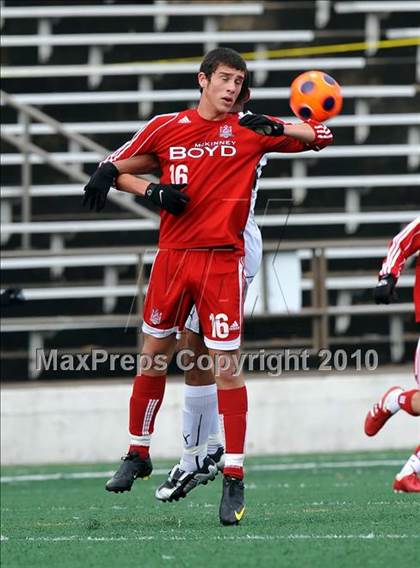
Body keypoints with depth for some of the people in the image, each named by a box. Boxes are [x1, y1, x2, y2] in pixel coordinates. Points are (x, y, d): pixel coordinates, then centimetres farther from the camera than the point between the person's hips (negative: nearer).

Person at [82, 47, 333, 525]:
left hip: (223, 261, -2)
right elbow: (116, 164, 13)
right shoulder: (166, 128, 5)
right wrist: (152, 191, -6)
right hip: (173, 256, 2)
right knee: (153, 354, 10)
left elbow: (320, 137, 2)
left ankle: (234, 479, -4)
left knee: (226, 366, -7)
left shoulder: (250, 131, 2)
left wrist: (277, 127, -16)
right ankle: (138, 453, 27)